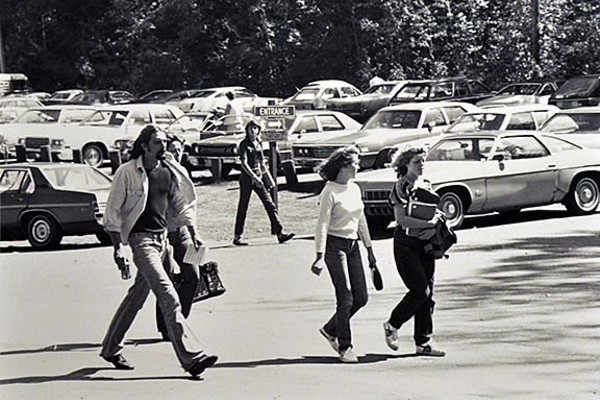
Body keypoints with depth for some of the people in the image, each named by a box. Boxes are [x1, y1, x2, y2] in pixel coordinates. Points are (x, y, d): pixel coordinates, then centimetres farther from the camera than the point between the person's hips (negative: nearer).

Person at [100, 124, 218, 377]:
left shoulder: (170, 171, 7)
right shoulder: (127, 173, -10)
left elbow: (182, 204, 20)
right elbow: (112, 212, -7)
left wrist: (193, 234, 12)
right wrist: (118, 247, -12)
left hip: (162, 237, 7)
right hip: (141, 239, -7)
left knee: (138, 295, 16)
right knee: (168, 298, -15)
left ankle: (111, 349, 30)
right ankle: (191, 357, -19)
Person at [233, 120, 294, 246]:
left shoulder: (258, 143, 11)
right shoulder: (244, 144, -8)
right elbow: (244, 163, -18)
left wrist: (267, 177, 17)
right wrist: (254, 177, -26)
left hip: (258, 178, 6)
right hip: (247, 178, -6)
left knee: (270, 205, -1)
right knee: (243, 208, 0)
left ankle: (280, 233, -3)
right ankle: (237, 237, 8)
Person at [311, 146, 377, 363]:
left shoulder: (354, 189, 12)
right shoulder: (330, 192, -11)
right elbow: (322, 225, -14)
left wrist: (369, 249, 21)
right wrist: (320, 256, -20)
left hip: (352, 245, 8)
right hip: (335, 245, -8)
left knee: (361, 297, 4)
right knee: (346, 298, -9)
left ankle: (331, 330, 23)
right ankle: (345, 347, 1)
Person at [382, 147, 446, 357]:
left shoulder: (426, 186, 13)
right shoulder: (401, 187, -9)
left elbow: (437, 213, 18)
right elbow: (402, 219, -19)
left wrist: (434, 228, -3)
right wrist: (428, 223, -20)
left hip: (425, 244, 7)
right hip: (406, 243, -7)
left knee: (428, 294, 4)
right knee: (420, 290, -11)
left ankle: (423, 342, 9)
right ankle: (392, 325, 11)